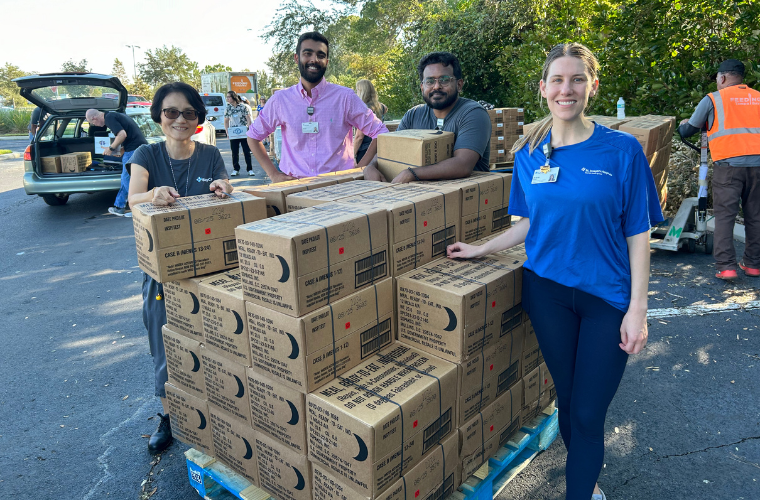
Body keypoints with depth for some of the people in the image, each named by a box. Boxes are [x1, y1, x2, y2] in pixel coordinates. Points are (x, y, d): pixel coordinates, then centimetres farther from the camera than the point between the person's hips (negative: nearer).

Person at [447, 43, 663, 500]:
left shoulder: (622, 150, -8)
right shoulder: (529, 154, 2)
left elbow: (637, 234, -7)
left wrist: (638, 307, -10)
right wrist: (483, 249, 8)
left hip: (607, 296, -2)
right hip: (547, 290, 3)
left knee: (588, 413, 2)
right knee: (568, 398, 15)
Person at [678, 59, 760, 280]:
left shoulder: (713, 99, 4)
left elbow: (686, 132, 9)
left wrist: (683, 124, 31)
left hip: (728, 164, -4)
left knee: (724, 216, -1)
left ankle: (726, 267, -6)